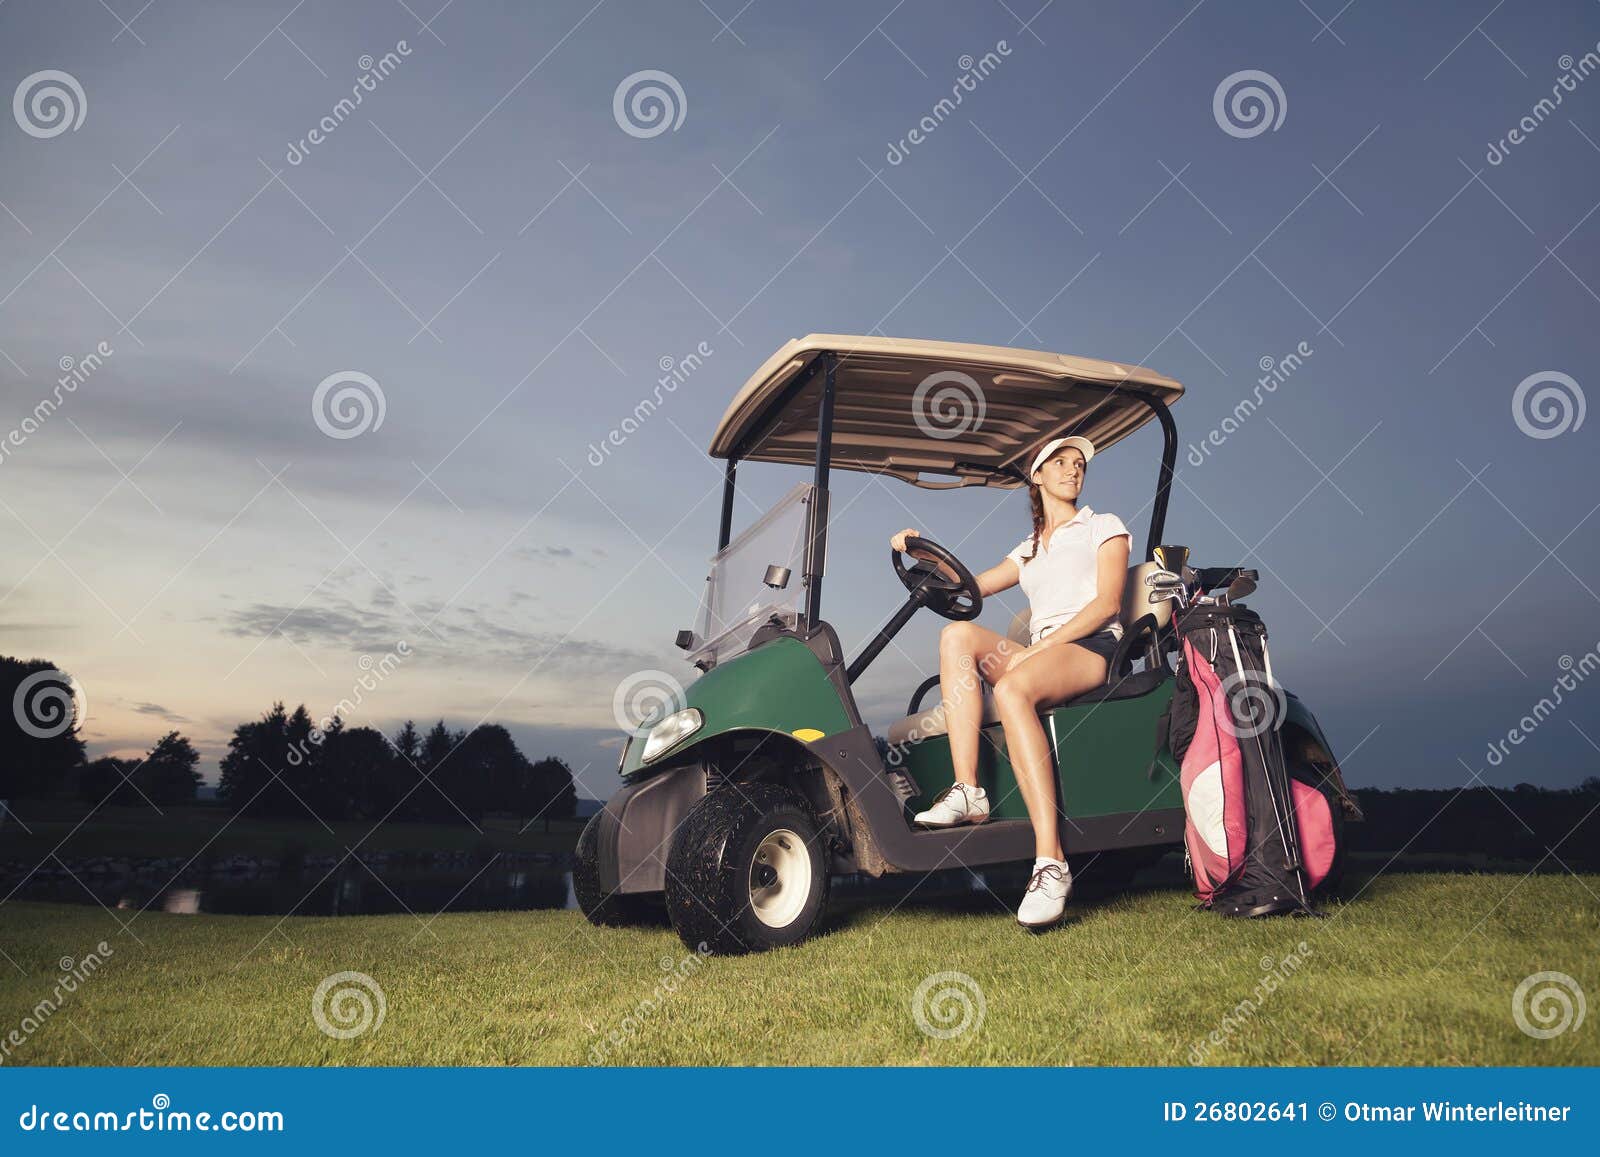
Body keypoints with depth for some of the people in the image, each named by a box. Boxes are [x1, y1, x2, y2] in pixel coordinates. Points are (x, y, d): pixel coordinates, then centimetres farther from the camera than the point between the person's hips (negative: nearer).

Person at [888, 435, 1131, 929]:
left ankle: (1051, 862, -45)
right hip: (1038, 656, 5)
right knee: (958, 633, -23)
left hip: (1092, 648, -5)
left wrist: (1040, 647, -13)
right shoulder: (1029, 550, 30)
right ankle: (967, 792, -33)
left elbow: (1107, 602, -1)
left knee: (1012, 689, -38)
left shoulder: (1103, 527, 15)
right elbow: (971, 587, 18)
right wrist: (924, 551, 1)